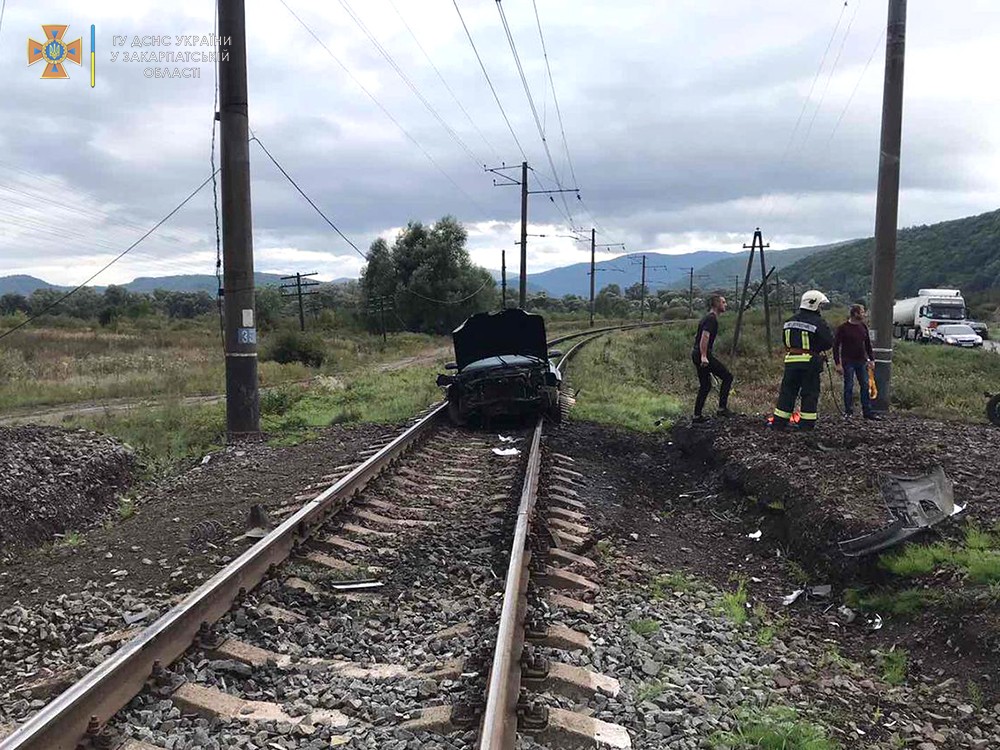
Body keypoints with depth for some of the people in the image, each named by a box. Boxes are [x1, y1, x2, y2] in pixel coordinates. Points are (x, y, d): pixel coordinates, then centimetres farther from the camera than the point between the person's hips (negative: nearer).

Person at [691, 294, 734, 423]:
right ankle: (722, 408, -3)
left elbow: (697, 336, 27)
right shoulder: (712, 319, -11)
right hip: (703, 355, -10)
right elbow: (705, 337, -23)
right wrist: (704, 356, -27)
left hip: (697, 354, 10)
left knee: (705, 385, 13)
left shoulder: (708, 318, 21)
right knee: (727, 376, -3)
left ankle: (697, 415, 14)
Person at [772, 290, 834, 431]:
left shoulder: (789, 321, 9)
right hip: (810, 362, -5)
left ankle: (779, 423, 11)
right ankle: (806, 425, 5)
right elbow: (829, 342, -10)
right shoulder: (818, 322, -11)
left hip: (790, 361, 5)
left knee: (787, 391, 10)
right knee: (810, 394, 4)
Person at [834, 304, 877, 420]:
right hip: (848, 362, -5)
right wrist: (837, 363, -13)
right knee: (848, 387, 0)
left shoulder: (863, 327, 9)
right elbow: (836, 346, -8)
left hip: (861, 362, 5)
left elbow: (868, 344, 17)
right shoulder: (843, 328, -7)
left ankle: (867, 412, 11)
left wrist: (871, 359, 10)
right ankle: (848, 412, 9)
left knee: (865, 386, 5)